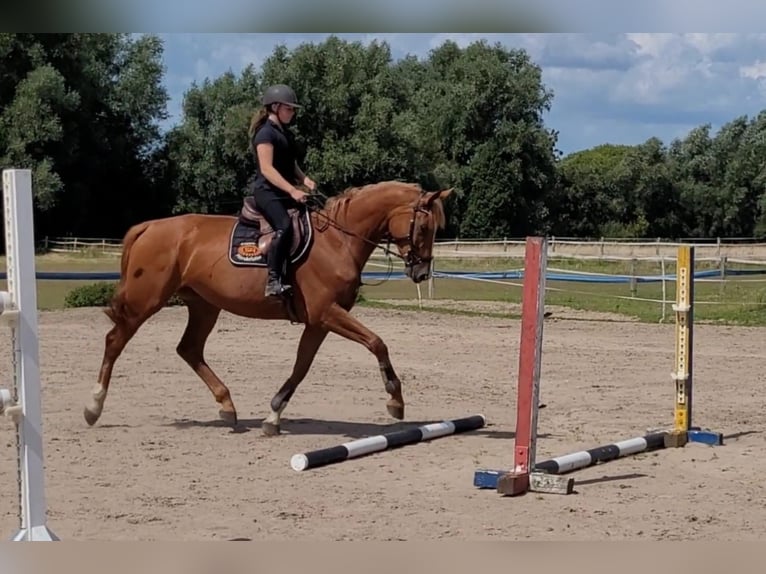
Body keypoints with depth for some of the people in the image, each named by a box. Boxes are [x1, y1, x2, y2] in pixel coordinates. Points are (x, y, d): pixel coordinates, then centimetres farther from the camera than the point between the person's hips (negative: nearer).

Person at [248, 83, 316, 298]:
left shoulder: (287, 134, 19)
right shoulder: (265, 133, -9)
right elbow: (266, 169, -18)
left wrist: (304, 179, 1)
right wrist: (292, 190, -27)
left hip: (285, 192, 10)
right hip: (267, 191, -10)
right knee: (284, 227, -31)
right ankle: (274, 281, -34)